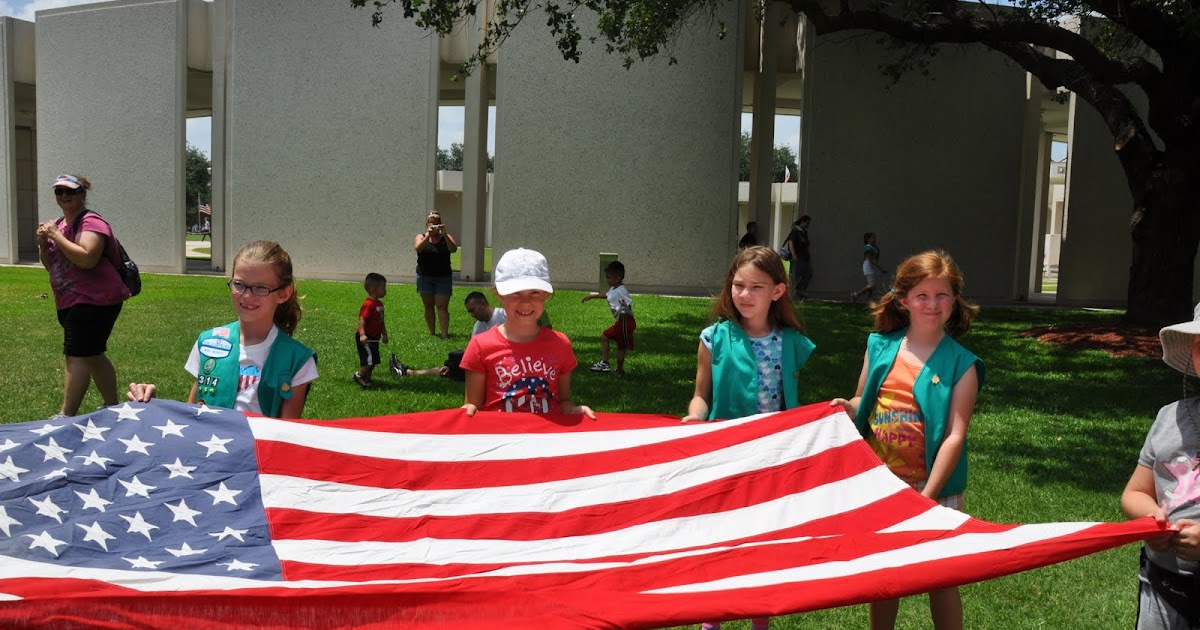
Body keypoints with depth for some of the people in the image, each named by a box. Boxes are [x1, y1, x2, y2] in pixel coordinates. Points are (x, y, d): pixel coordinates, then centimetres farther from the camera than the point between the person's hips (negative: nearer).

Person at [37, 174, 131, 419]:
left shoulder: (92, 223, -12)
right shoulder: (58, 224, 15)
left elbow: (87, 259, -27)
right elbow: (50, 265, 18)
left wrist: (57, 236, -20)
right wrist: (43, 244, 0)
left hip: (93, 301, -10)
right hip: (72, 303, 10)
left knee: (77, 356, -11)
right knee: (93, 355, 16)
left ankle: (66, 415, -10)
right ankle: (112, 405, 26)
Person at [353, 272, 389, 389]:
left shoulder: (379, 303, 11)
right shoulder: (369, 304, -21)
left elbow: (381, 321, 21)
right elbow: (362, 320, -28)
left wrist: (384, 334, 26)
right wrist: (362, 334, -39)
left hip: (374, 337, 10)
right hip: (366, 338, -10)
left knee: (373, 361, 12)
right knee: (370, 359, -11)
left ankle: (366, 378, 23)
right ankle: (359, 375, 6)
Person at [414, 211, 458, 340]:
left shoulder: (446, 237, 4)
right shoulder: (421, 237, 6)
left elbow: (453, 249, -14)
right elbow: (418, 248, -16)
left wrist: (444, 235, -25)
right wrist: (428, 235, -27)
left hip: (443, 277, -1)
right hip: (425, 277, 1)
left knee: (442, 307, -8)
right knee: (428, 306, 8)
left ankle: (445, 334, -12)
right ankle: (431, 333, 16)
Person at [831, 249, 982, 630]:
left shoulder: (960, 364, -9)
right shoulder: (879, 346, 2)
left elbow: (955, 436, -14)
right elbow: (863, 404, 13)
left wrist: (927, 495, -20)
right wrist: (848, 408, -11)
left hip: (931, 487, -3)